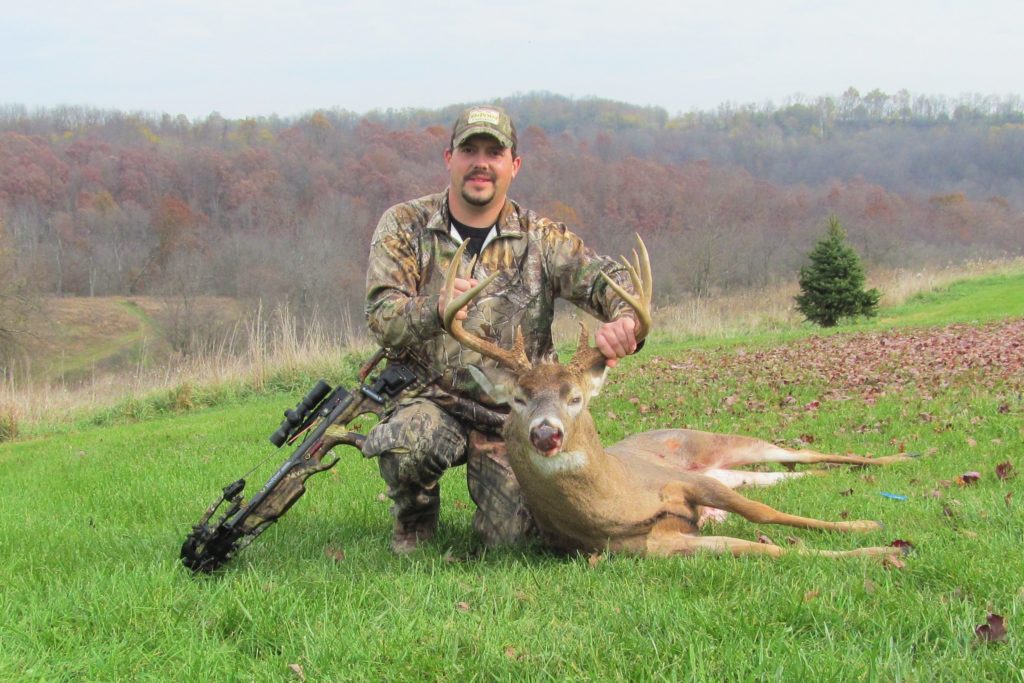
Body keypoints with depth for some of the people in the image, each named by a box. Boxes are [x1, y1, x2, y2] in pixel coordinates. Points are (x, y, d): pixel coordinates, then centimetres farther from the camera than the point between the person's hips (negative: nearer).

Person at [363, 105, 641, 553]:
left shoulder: (539, 239, 3)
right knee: (405, 442, -35)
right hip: (430, 401, -1)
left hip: (513, 416, 2)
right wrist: (434, 311, -38)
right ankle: (414, 522, 2)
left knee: (511, 536, -12)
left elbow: (606, 277, -13)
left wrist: (624, 319, -39)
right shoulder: (403, 226, -1)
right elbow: (382, 318, -13)